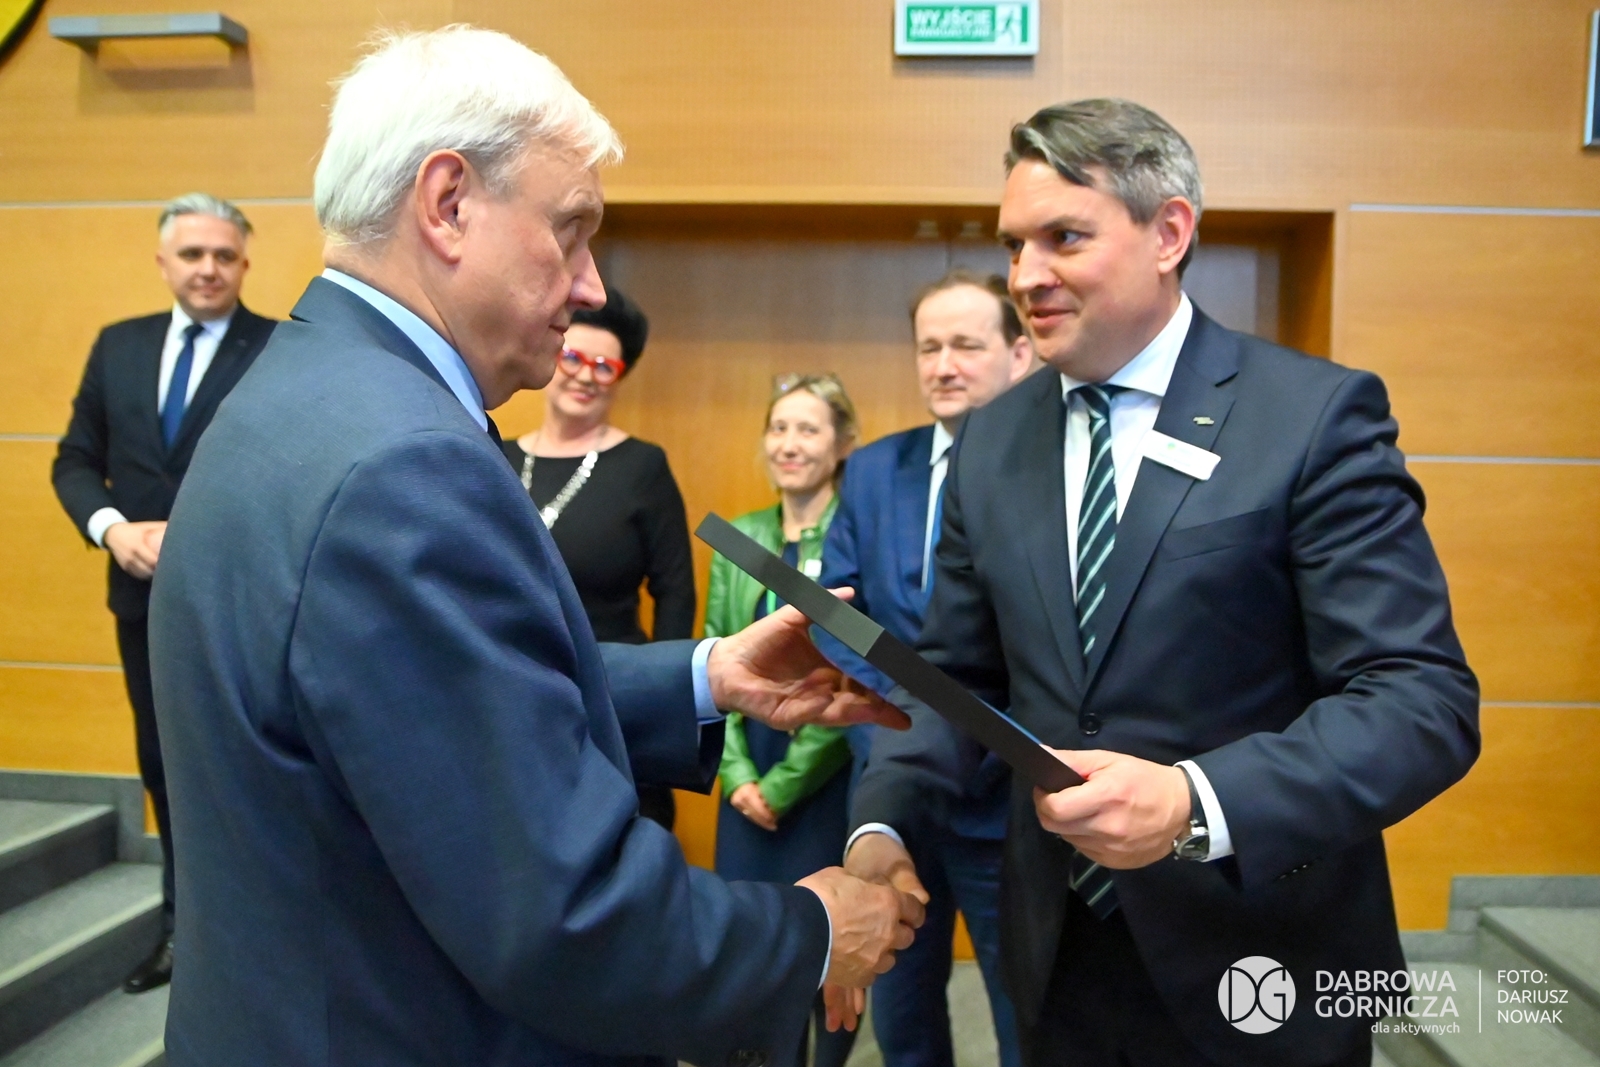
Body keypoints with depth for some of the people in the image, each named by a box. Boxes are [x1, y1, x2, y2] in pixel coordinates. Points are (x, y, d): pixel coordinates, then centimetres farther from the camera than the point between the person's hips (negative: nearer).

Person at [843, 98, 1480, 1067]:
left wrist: (1196, 804, -31)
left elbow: (1426, 700, -17)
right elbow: (958, 674, 6)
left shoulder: (1318, 415, -12)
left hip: (1256, 961, -4)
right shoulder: (992, 441, 2)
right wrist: (882, 822, -10)